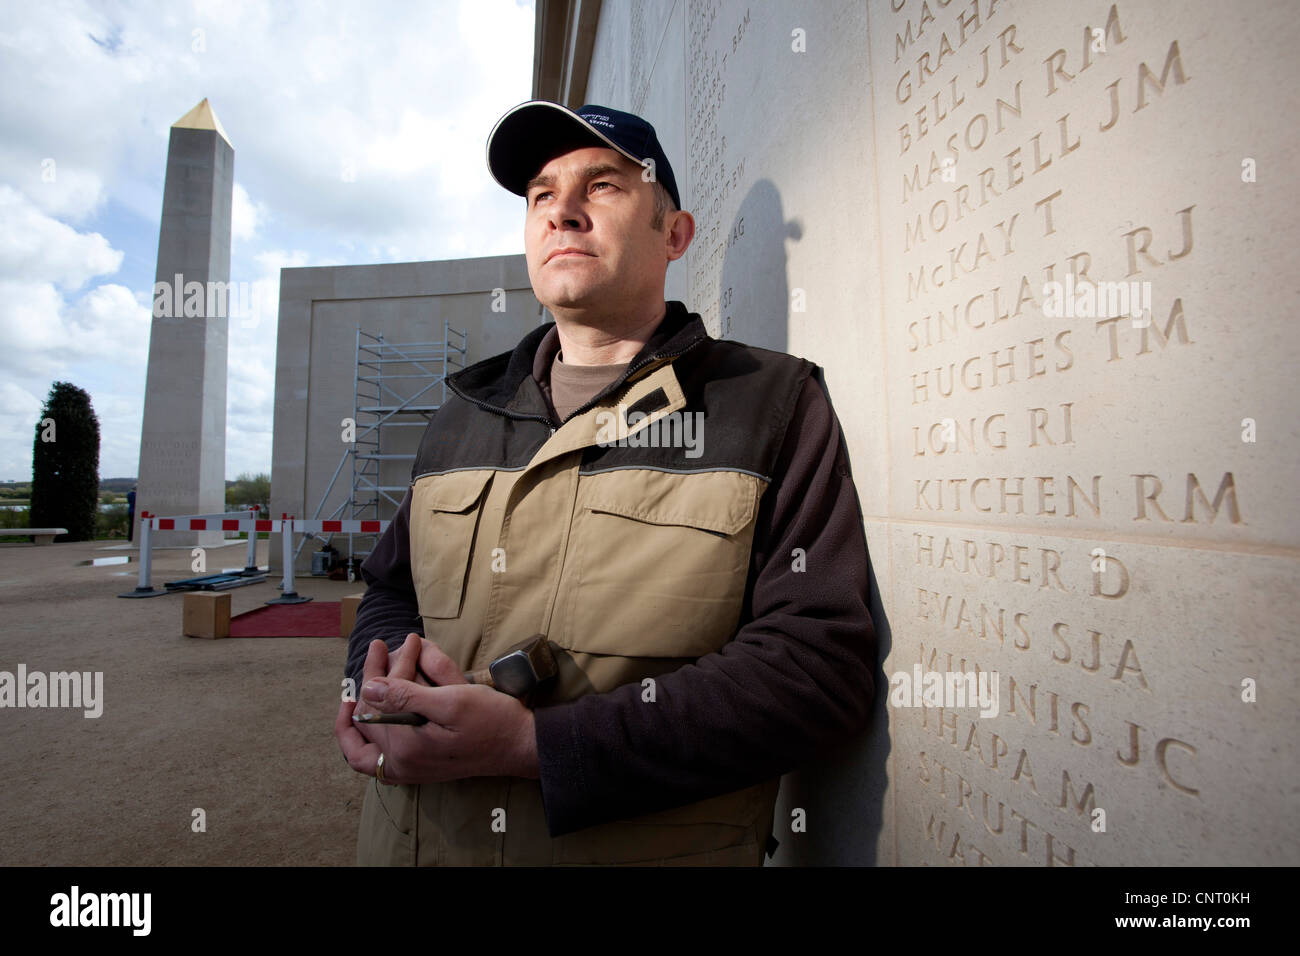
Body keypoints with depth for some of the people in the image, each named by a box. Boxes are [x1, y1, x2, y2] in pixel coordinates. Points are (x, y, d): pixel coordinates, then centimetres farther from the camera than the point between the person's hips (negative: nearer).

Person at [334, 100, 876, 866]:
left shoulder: (778, 403, -11)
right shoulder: (464, 413, 4)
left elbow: (822, 657, -19)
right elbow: (389, 591, 12)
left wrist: (536, 744, -25)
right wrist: (386, 683, -12)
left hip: (655, 846, -4)